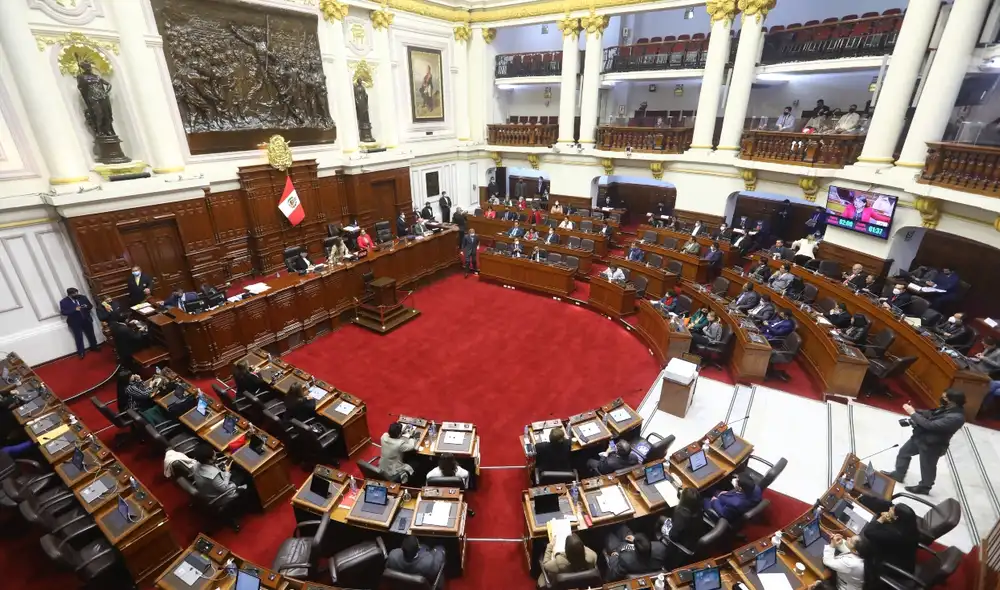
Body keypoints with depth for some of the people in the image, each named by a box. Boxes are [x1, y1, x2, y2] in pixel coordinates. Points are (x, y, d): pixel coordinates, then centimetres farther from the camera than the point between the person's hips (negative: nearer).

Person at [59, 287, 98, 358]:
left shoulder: (82, 297, 1)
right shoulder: (64, 302, -7)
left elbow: (90, 306, 6)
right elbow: (63, 312, -13)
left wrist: (86, 306, -17)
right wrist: (74, 309, -26)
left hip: (86, 319, 3)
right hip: (75, 322, -3)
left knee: (91, 334, 16)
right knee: (78, 337, 2)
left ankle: (94, 347, 33)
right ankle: (81, 352, 11)